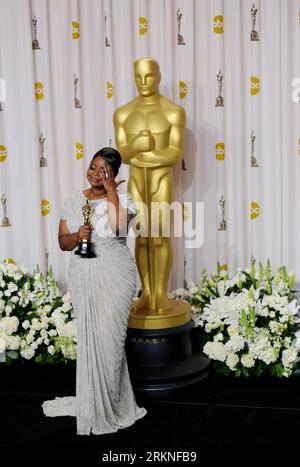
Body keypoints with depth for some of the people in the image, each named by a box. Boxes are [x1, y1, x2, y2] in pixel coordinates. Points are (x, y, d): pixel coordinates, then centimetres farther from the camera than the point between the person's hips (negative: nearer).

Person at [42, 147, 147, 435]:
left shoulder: (122, 197, -5)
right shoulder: (74, 201, 6)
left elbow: (118, 227, -24)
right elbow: (63, 242, 7)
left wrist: (110, 190, -18)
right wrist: (77, 236, -15)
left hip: (114, 276, -4)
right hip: (83, 277, 4)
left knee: (108, 337, -1)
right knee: (88, 337, 10)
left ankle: (106, 406, 15)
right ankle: (94, 399, 27)